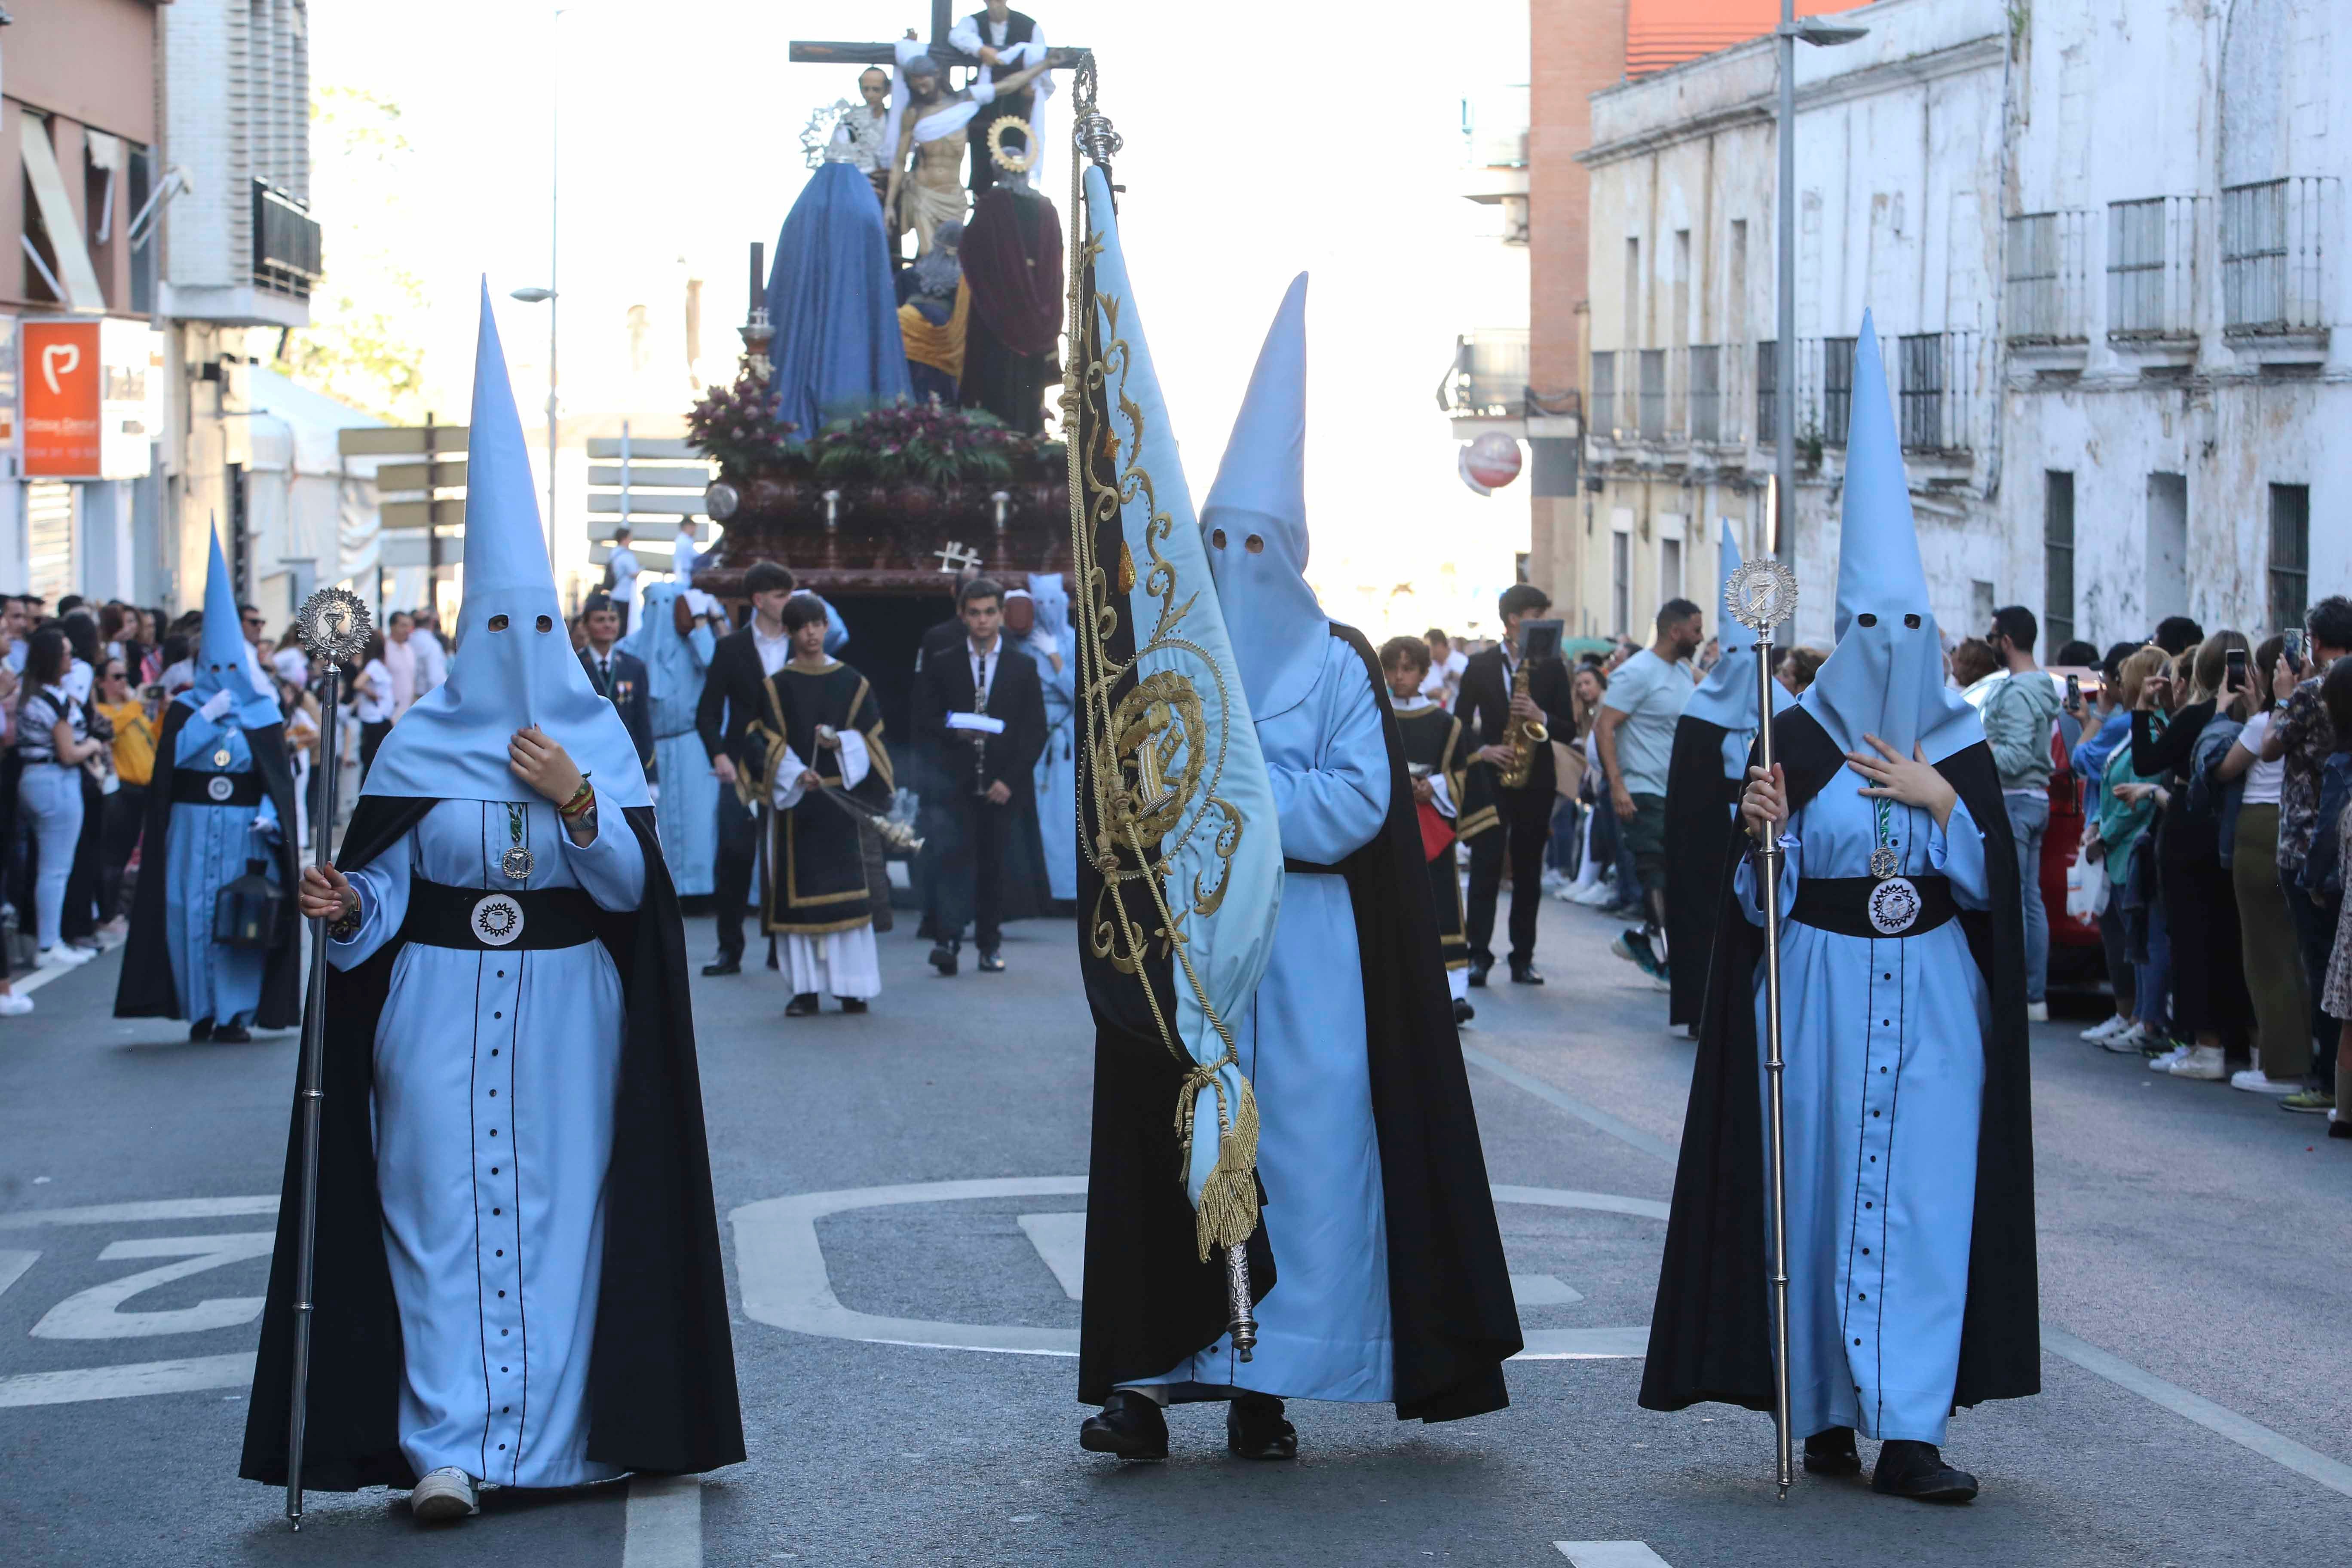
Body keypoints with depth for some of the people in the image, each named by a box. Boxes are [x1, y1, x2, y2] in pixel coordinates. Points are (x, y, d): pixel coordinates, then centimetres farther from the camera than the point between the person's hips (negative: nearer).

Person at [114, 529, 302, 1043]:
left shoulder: (263, 713, 6)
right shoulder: (185, 708, 7)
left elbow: (278, 775, 2)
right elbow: (169, 755, -9)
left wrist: (269, 816, -15)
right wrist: (208, 716, -13)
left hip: (244, 828, -1)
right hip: (192, 829, 1)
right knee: (192, 913, -1)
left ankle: (236, 1012, 3)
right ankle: (202, 1011, 8)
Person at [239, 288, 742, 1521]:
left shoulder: (598, 742, 6)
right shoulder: (420, 747, 4)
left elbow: (634, 887, -2)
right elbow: (382, 884, 1)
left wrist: (577, 802, -17)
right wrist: (346, 909, -20)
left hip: (568, 1005, 1)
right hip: (442, 1005, -1)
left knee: (559, 1199, 1)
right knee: (445, 1203, -6)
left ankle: (547, 1435, 8)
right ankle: (446, 1446, -7)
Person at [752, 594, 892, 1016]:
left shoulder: (852, 683, 7)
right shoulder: (776, 687, 4)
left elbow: (871, 738, 7)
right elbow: (765, 743, -3)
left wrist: (841, 742, -13)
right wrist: (796, 774, -19)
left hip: (841, 796, 0)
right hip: (793, 799, 0)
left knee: (847, 889, -3)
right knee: (798, 891, -2)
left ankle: (852, 987, 1)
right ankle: (805, 988, 2)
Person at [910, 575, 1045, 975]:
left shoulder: (1023, 667, 9)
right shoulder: (942, 664, 9)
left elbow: (1036, 731, 6)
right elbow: (924, 720, 7)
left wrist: (1010, 779, -4)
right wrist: (956, 730, -13)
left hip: (1003, 783, 1)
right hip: (957, 778, -1)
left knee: (994, 863, 3)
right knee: (957, 851, -16)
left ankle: (990, 943, 14)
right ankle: (948, 938, -22)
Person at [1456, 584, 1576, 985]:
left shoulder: (1551, 668, 8)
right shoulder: (1479, 666, 5)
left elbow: (1569, 727, 5)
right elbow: (1460, 724, 6)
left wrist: (1542, 717, -14)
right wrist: (1482, 750, -11)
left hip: (1535, 782, 2)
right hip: (1490, 777, -2)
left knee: (1529, 871, 4)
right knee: (1486, 866, -9)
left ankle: (1523, 958, 7)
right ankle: (1479, 955, -9)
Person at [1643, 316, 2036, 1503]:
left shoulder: (1960, 750, 7)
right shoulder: (1798, 740, 0)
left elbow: (1996, 881, 2)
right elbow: (1759, 894, -1)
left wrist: (1939, 801, -10)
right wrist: (1764, 833, -21)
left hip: (1932, 1001, 2)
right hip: (1821, 992, -2)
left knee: (1923, 1200, -4)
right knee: (1820, 1189, 0)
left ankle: (1908, 1430, -6)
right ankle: (1825, 1412, 12)